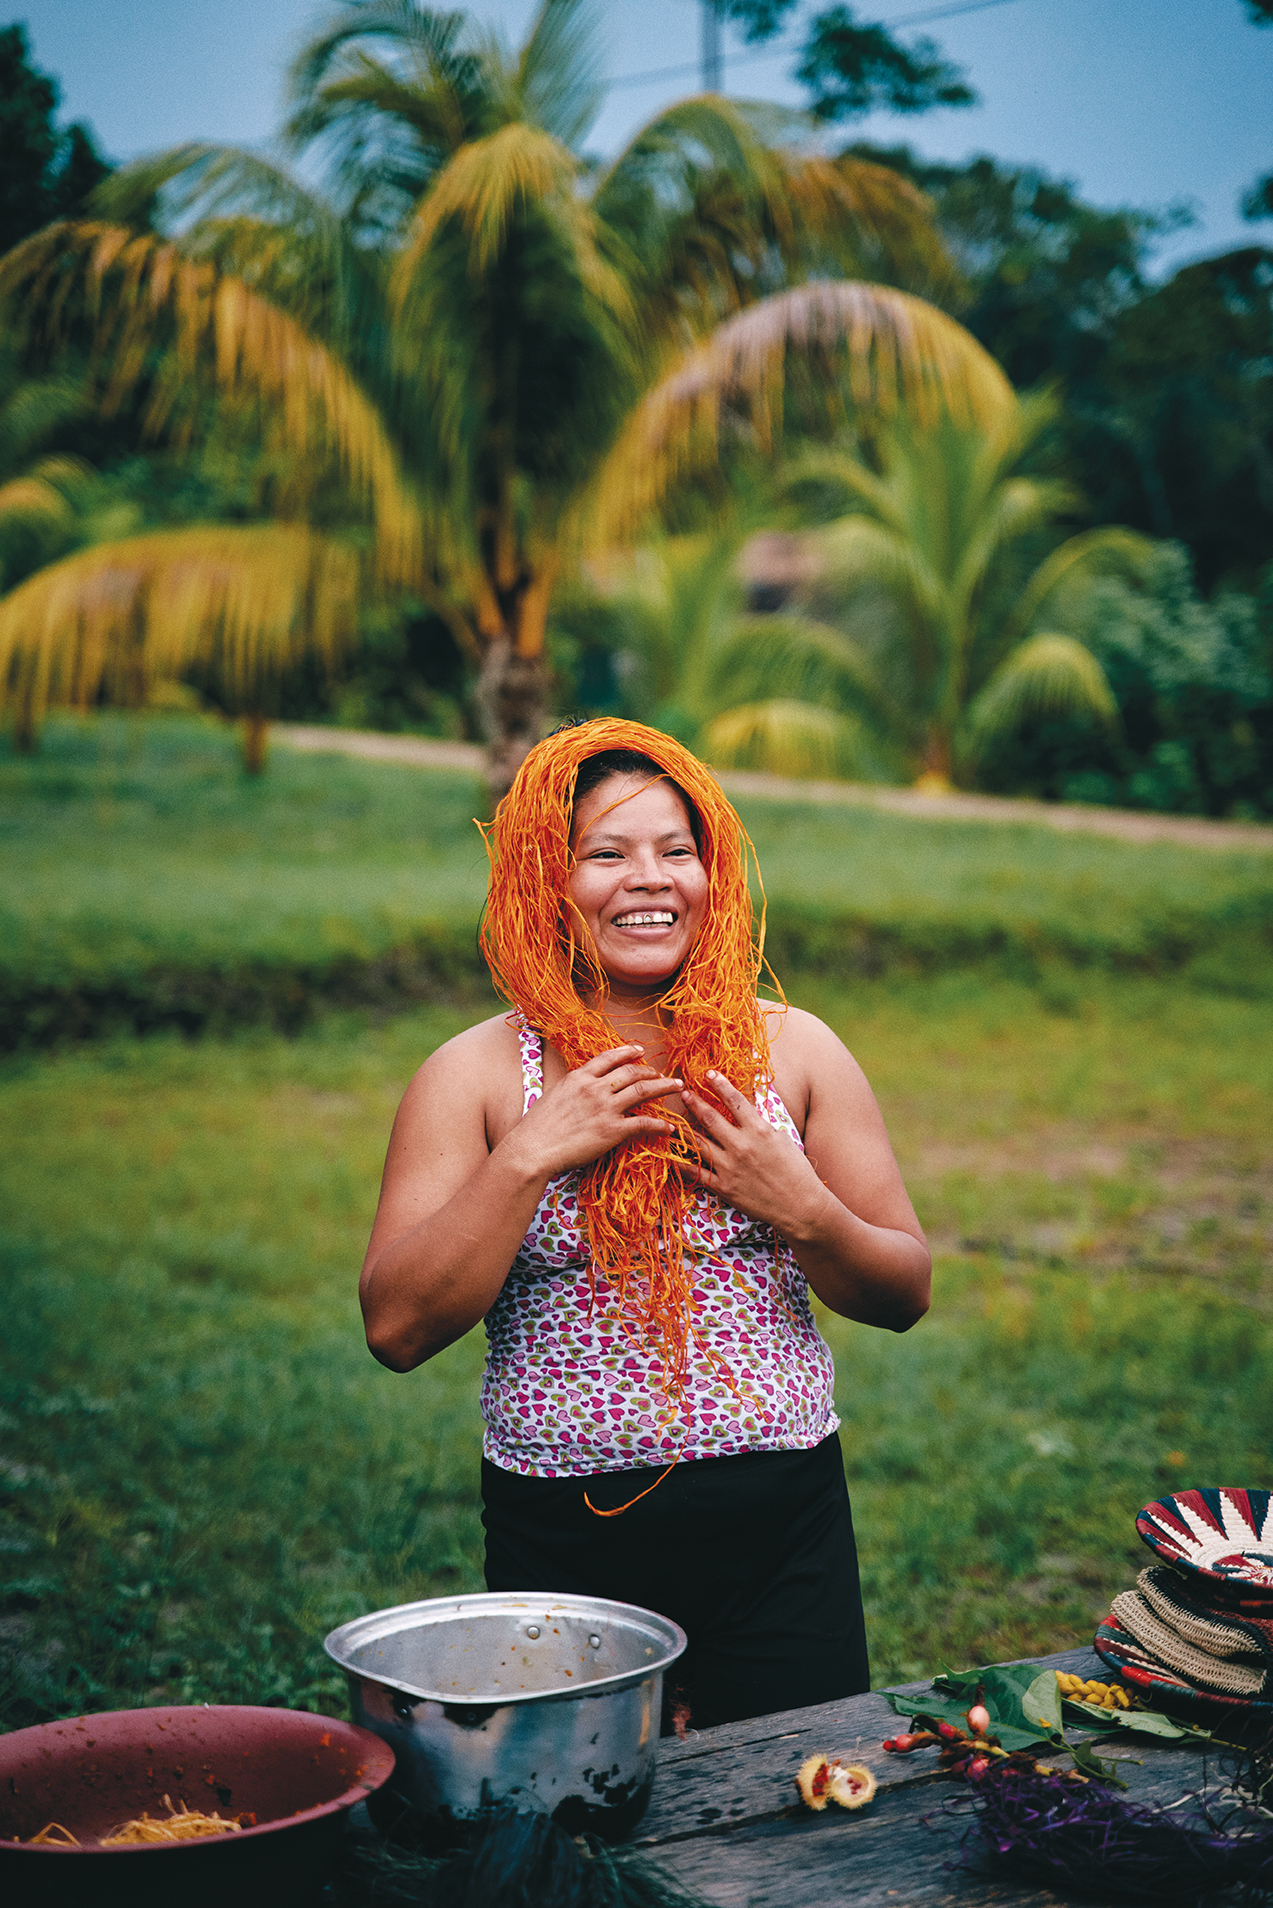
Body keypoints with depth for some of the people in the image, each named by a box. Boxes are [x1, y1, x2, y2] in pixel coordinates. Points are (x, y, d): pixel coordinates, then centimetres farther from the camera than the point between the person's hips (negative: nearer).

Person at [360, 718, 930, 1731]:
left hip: (781, 1531, 2)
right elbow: (397, 1327, -10)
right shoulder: (475, 1075, -2)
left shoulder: (793, 1051, 2)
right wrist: (529, 1157, -17)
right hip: (567, 1541, -1)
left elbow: (906, 1294, 6)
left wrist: (805, 1213, -13)